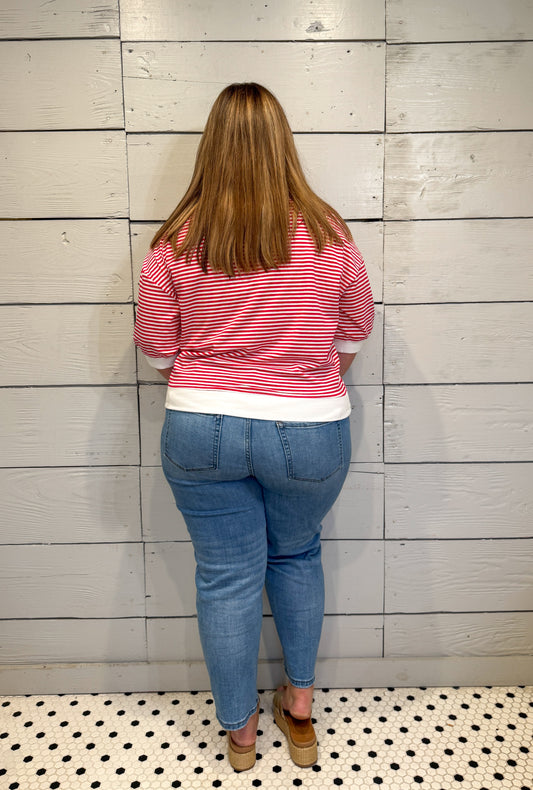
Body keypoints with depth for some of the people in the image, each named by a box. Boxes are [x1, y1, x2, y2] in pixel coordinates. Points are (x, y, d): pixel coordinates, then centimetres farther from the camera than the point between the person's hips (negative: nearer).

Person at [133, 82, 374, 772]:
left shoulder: (175, 242, -5)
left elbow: (157, 349, 2)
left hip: (199, 430, 0)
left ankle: (239, 730, 36)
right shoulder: (328, 233, -4)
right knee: (296, 557, 24)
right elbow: (355, 335, 6)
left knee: (225, 576, 15)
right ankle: (299, 707, 40)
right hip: (308, 434, 1)